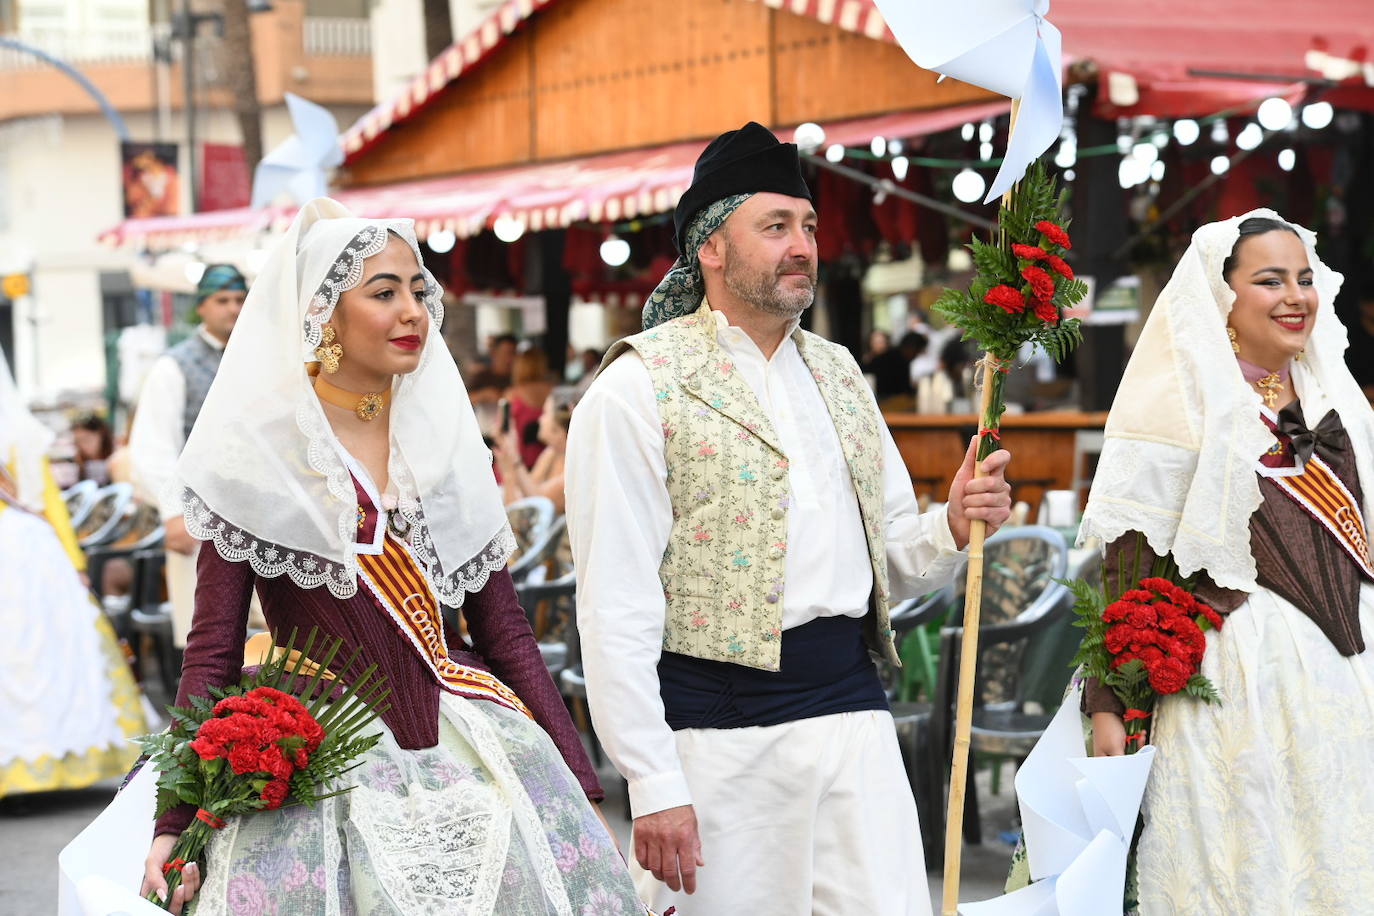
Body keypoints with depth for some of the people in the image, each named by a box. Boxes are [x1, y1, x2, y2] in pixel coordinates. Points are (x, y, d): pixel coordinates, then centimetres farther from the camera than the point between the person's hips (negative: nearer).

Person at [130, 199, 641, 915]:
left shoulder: (444, 439, 9)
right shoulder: (260, 450, -2)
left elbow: (505, 631, 11)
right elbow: (214, 648, -2)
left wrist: (580, 786, 5)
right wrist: (176, 825, -10)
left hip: (466, 742, 3)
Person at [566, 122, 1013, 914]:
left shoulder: (839, 373, 15)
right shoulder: (639, 388, -5)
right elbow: (615, 609, -10)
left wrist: (951, 529, -2)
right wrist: (654, 787, -15)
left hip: (852, 714, 5)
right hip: (719, 730, -5)